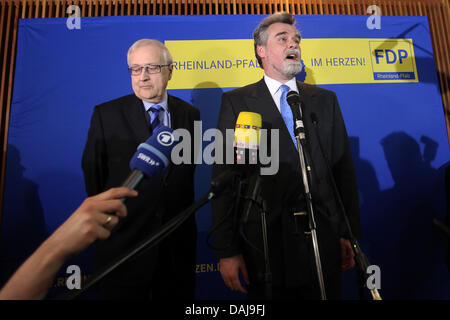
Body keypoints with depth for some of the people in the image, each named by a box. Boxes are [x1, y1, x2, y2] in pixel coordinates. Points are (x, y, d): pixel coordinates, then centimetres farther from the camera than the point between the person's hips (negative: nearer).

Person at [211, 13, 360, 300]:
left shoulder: (326, 100, 10)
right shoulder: (236, 102, 0)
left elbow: (344, 167, 8)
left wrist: (350, 234, 4)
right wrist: (227, 250, -9)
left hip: (323, 243, 3)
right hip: (265, 249, -2)